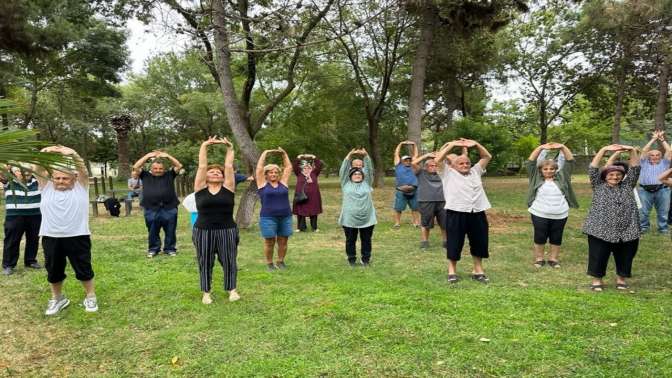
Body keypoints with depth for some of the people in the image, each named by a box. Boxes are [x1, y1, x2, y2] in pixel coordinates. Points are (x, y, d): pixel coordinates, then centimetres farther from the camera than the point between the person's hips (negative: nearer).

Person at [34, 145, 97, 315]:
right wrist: (43, 154, -22)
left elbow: (82, 170, -10)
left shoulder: (80, 187, 3)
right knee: (53, 271, 14)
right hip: (50, 238, 3)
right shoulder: (46, 187, 8)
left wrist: (73, 154, -28)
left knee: (84, 269, 7)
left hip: (78, 237, -2)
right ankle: (57, 298, 33)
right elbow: (38, 170, -4)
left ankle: (91, 297, 24)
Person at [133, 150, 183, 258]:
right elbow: (136, 167, 4)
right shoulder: (146, 176, 12)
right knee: (152, 232, 8)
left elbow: (179, 166, 5)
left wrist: (167, 156, 1)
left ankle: (170, 249, 17)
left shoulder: (169, 175, 11)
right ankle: (153, 249, 21)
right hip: (151, 209, 0)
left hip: (169, 209, 0)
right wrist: (147, 156, 2)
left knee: (170, 231, 5)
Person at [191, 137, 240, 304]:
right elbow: (202, 166, 1)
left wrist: (229, 148, 5)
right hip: (203, 232, 0)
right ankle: (206, 292, 22)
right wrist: (204, 146, 2)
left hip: (227, 231, 0)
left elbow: (229, 167, 1)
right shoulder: (200, 188, 2)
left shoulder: (228, 188, 2)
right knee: (205, 263, 9)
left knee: (229, 262, 7)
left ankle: (232, 290, 23)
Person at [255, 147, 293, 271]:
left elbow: (288, 167, 12)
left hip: (285, 217, 3)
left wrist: (284, 153, 11)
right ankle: (269, 263, 17)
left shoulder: (283, 183, 9)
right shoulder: (262, 184, 2)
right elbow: (259, 168, -1)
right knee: (269, 242, 4)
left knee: (283, 241, 8)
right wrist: (265, 153, 4)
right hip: (268, 218, -3)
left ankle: (280, 261, 22)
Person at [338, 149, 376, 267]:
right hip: (349, 219, -1)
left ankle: (366, 259, 23)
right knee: (350, 240, 9)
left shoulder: (366, 183, 9)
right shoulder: (346, 184, 6)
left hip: (367, 219, 1)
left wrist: (366, 155, -11)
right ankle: (351, 259, 22)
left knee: (366, 240, 10)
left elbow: (369, 169, 1)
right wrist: (349, 155, -12)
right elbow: (343, 170, -2)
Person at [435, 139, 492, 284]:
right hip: (456, 214, -4)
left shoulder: (475, 172, 18)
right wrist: (452, 144, -2)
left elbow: (487, 157, 19)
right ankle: (452, 272, 17)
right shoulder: (448, 173, 7)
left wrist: (476, 144, 6)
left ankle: (478, 271, 26)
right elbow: (438, 159, -2)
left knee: (479, 243, 11)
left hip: (477, 214, 4)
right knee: (454, 244, 3)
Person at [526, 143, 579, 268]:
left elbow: (570, 161, 2)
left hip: (560, 215, 2)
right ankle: (539, 258, 19)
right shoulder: (536, 178, 3)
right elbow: (531, 162, -4)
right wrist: (541, 148, -16)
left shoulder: (561, 177, 7)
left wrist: (562, 147, -12)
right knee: (540, 237, 5)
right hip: (539, 214, -2)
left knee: (556, 238, 10)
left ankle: (553, 259, 23)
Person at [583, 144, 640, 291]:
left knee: (625, 257, 12)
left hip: (627, 231, 3)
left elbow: (635, 168, 6)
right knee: (598, 257, 3)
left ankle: (621, 278, 31)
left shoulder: (627, 186, 12)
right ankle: (597, 279, 19)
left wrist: (632, 150, -5)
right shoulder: (598, 186, 5)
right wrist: (604, 150, -11)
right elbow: (593, 169, -4)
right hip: (601, 231, -3)